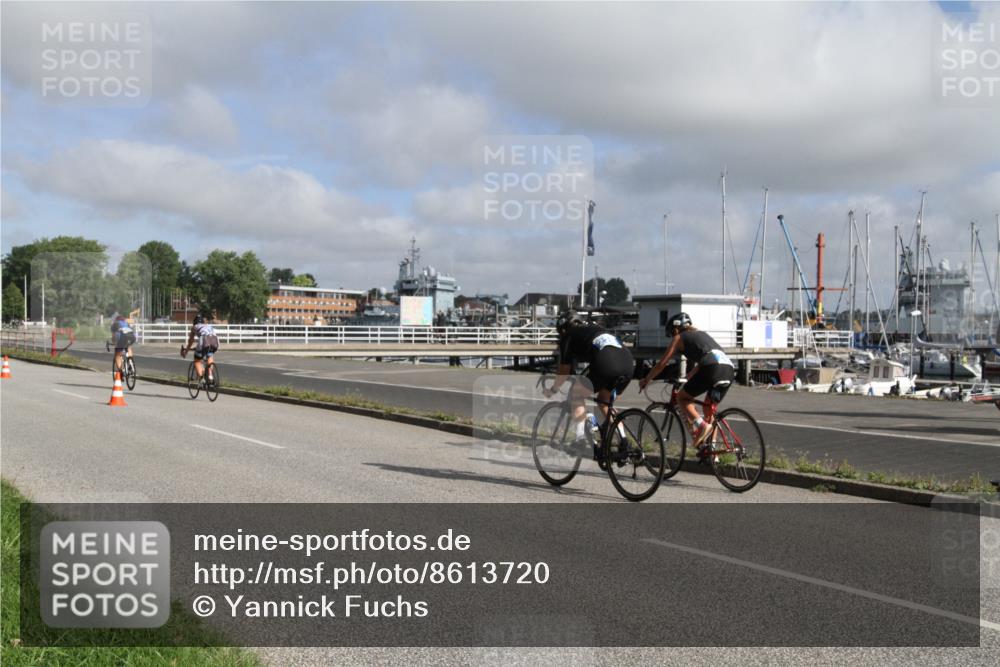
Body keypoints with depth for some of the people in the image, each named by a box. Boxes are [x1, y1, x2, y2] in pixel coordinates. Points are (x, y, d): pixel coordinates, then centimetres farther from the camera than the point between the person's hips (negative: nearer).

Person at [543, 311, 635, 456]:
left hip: (606, 367, -7)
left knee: (576, 395, 14)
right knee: (605, 401, 27)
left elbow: (564, 370, 20)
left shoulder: (569, 336, 19)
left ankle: (582, 438, 5)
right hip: (629, 365, 7)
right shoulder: (596, 328, 37)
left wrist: (553, 389, 36)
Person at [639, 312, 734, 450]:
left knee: (681, 397, 10)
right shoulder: (701, 334, 34)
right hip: (729, 369, 7)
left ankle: (700, 425, -12)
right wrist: (688, 377, 57)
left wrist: (646, 380, 29)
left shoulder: (679, 338, 16)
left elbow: (661, 364, 17)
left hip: (712, 368, -7)